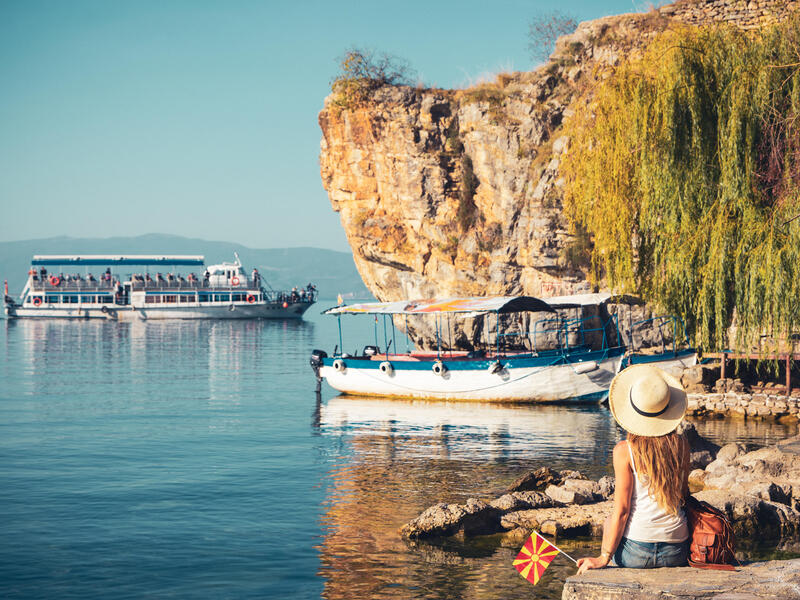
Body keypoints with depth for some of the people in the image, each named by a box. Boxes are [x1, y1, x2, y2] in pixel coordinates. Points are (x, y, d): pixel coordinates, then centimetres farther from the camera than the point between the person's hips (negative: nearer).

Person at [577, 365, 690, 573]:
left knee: (609, 522, 29)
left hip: (636, 552, -3)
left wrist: (604, 558, -6)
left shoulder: (624, 451, -13)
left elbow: (621, 511, -12)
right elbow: (683, 493, 9)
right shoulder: (681, 444, -2)